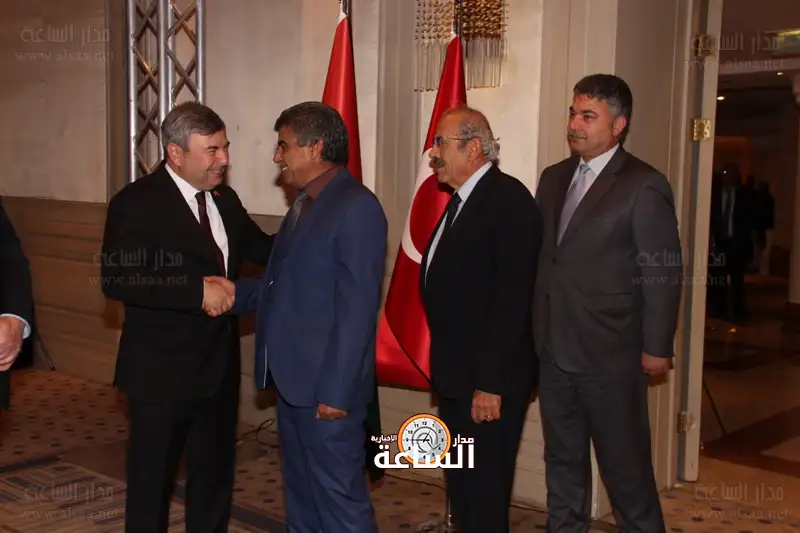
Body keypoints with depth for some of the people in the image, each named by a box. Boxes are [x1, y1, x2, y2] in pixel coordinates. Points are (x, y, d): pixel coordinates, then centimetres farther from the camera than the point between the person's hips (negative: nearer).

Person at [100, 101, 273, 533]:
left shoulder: (224, 199, 6)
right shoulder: (136, 203, -16)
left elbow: (261, 248, 12)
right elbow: (116, 280, -25)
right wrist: (197, 290, -29)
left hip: (219, 364, 7)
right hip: (162, 370, -7)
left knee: (214, 473, 21)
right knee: (151, 478, 10)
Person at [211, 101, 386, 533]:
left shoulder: (357, 207, -15)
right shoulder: (304, 204, 15)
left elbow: (356, 309, -20)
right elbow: (282, 283, 14)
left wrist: (336, 390, -20)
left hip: (326, 386, -9)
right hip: (293, 380, 9)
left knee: (339, 498, 2)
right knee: (300, 493, 20)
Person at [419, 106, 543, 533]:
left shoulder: (510, 200, -16)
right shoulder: (461, 200, 13)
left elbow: (511, 301, -21)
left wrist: (490, 384, -22)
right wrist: (444, 369, 12)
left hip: (488, 381, -9)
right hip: (456, 377, 9)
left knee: (484, 497, 1)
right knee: (460, 490, 19)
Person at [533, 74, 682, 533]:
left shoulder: (644, 186, -11)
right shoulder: (554, 178, 9)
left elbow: (664, 274, -11)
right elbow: (541, 257, 11)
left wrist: (657, 348, -10)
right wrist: (537, 330, 9)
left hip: (610, 356, -6)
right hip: (554, 351, 6)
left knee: (625, 466, 6)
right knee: (563, 461, 18)